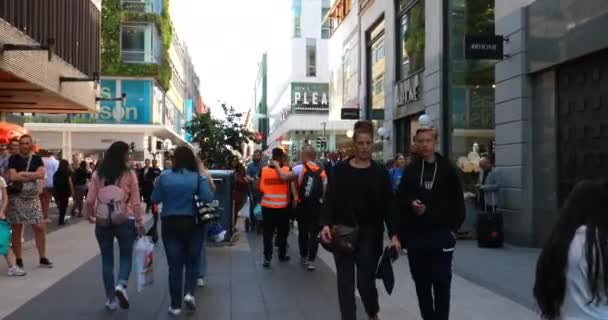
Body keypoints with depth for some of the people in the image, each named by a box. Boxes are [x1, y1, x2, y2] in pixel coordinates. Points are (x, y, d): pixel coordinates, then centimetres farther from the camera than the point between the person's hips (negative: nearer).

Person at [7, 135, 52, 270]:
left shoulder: (37, 159, 7)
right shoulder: (13, 159, -1)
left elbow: (41, 174, -10)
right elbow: (12, 176, -16)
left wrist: (23, 174, -12)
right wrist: (33, 176, -11)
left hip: (33, 198, 3)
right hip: (16, 198, -2)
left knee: (40, 228, 1)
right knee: (16, 229, 4)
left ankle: (43, 258, 10)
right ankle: (18, 260, 13)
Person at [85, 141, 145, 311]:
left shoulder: (97, 174, 1)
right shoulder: (129, 174, -6)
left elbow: (90, 200, 2)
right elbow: (135, 202, -6)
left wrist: (89, 215, 20)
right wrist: (140, 222, 3)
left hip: (103, 222, 2)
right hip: (125, 221, -2)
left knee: (107, 259, 11)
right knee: (126, 256, 13)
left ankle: (111, 299, 15)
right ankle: (121, 285, -13)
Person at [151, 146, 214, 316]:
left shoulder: (165, 176, -4)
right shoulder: (199, 177, -7)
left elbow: (155, 199, 0)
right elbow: (208, 199, -16)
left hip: (170, 223, 1)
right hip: (193, 223, -1)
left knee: (175, 264, 7)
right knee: (192, 261, 16)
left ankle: (175, 305, 11)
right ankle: (189, 292, -4)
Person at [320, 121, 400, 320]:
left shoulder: (380, 172, 3)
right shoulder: (340, 170, 3)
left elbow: (388, 206, -1)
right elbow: (331, 200, -1)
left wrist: (393, 234, -11)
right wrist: (326, 224, -17)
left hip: (370, 235, -1)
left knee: (365, 280, 1)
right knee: (345, 282, 3)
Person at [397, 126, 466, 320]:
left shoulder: (447, 169, 1)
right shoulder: (410, 170, 7)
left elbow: (458, 202, 1)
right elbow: (400, 199, 8)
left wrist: (454, 228, -5)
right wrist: (411, 205, -13)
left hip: (441, 234, -3)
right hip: (415, 235, 3)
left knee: (441, 282, -2)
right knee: (421, 282, 10)